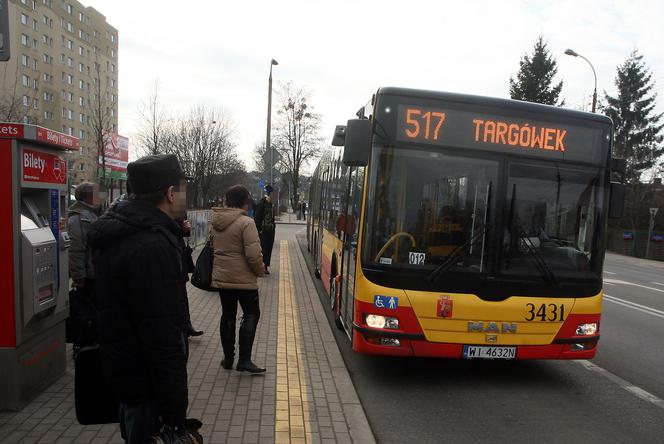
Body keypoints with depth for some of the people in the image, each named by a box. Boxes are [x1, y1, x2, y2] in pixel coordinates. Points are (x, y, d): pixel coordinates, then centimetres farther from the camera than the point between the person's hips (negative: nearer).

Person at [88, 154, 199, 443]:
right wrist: (175, 413, -22)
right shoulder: (153, 246, -28)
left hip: (121, 368, 10)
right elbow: (162, 335, -30)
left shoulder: (117, 232, 5)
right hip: (148, 386, -9)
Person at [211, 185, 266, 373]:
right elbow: (254, 254, -21)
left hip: (220, 277, 7)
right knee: (251, 314, 7)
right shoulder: (246, 222, -18)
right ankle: (244, 360, 4)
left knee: (228, 316, 16)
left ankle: (228, 358, 24)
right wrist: (260, 271, -5)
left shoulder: (215, 221, 4)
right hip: (243, 279, -6)